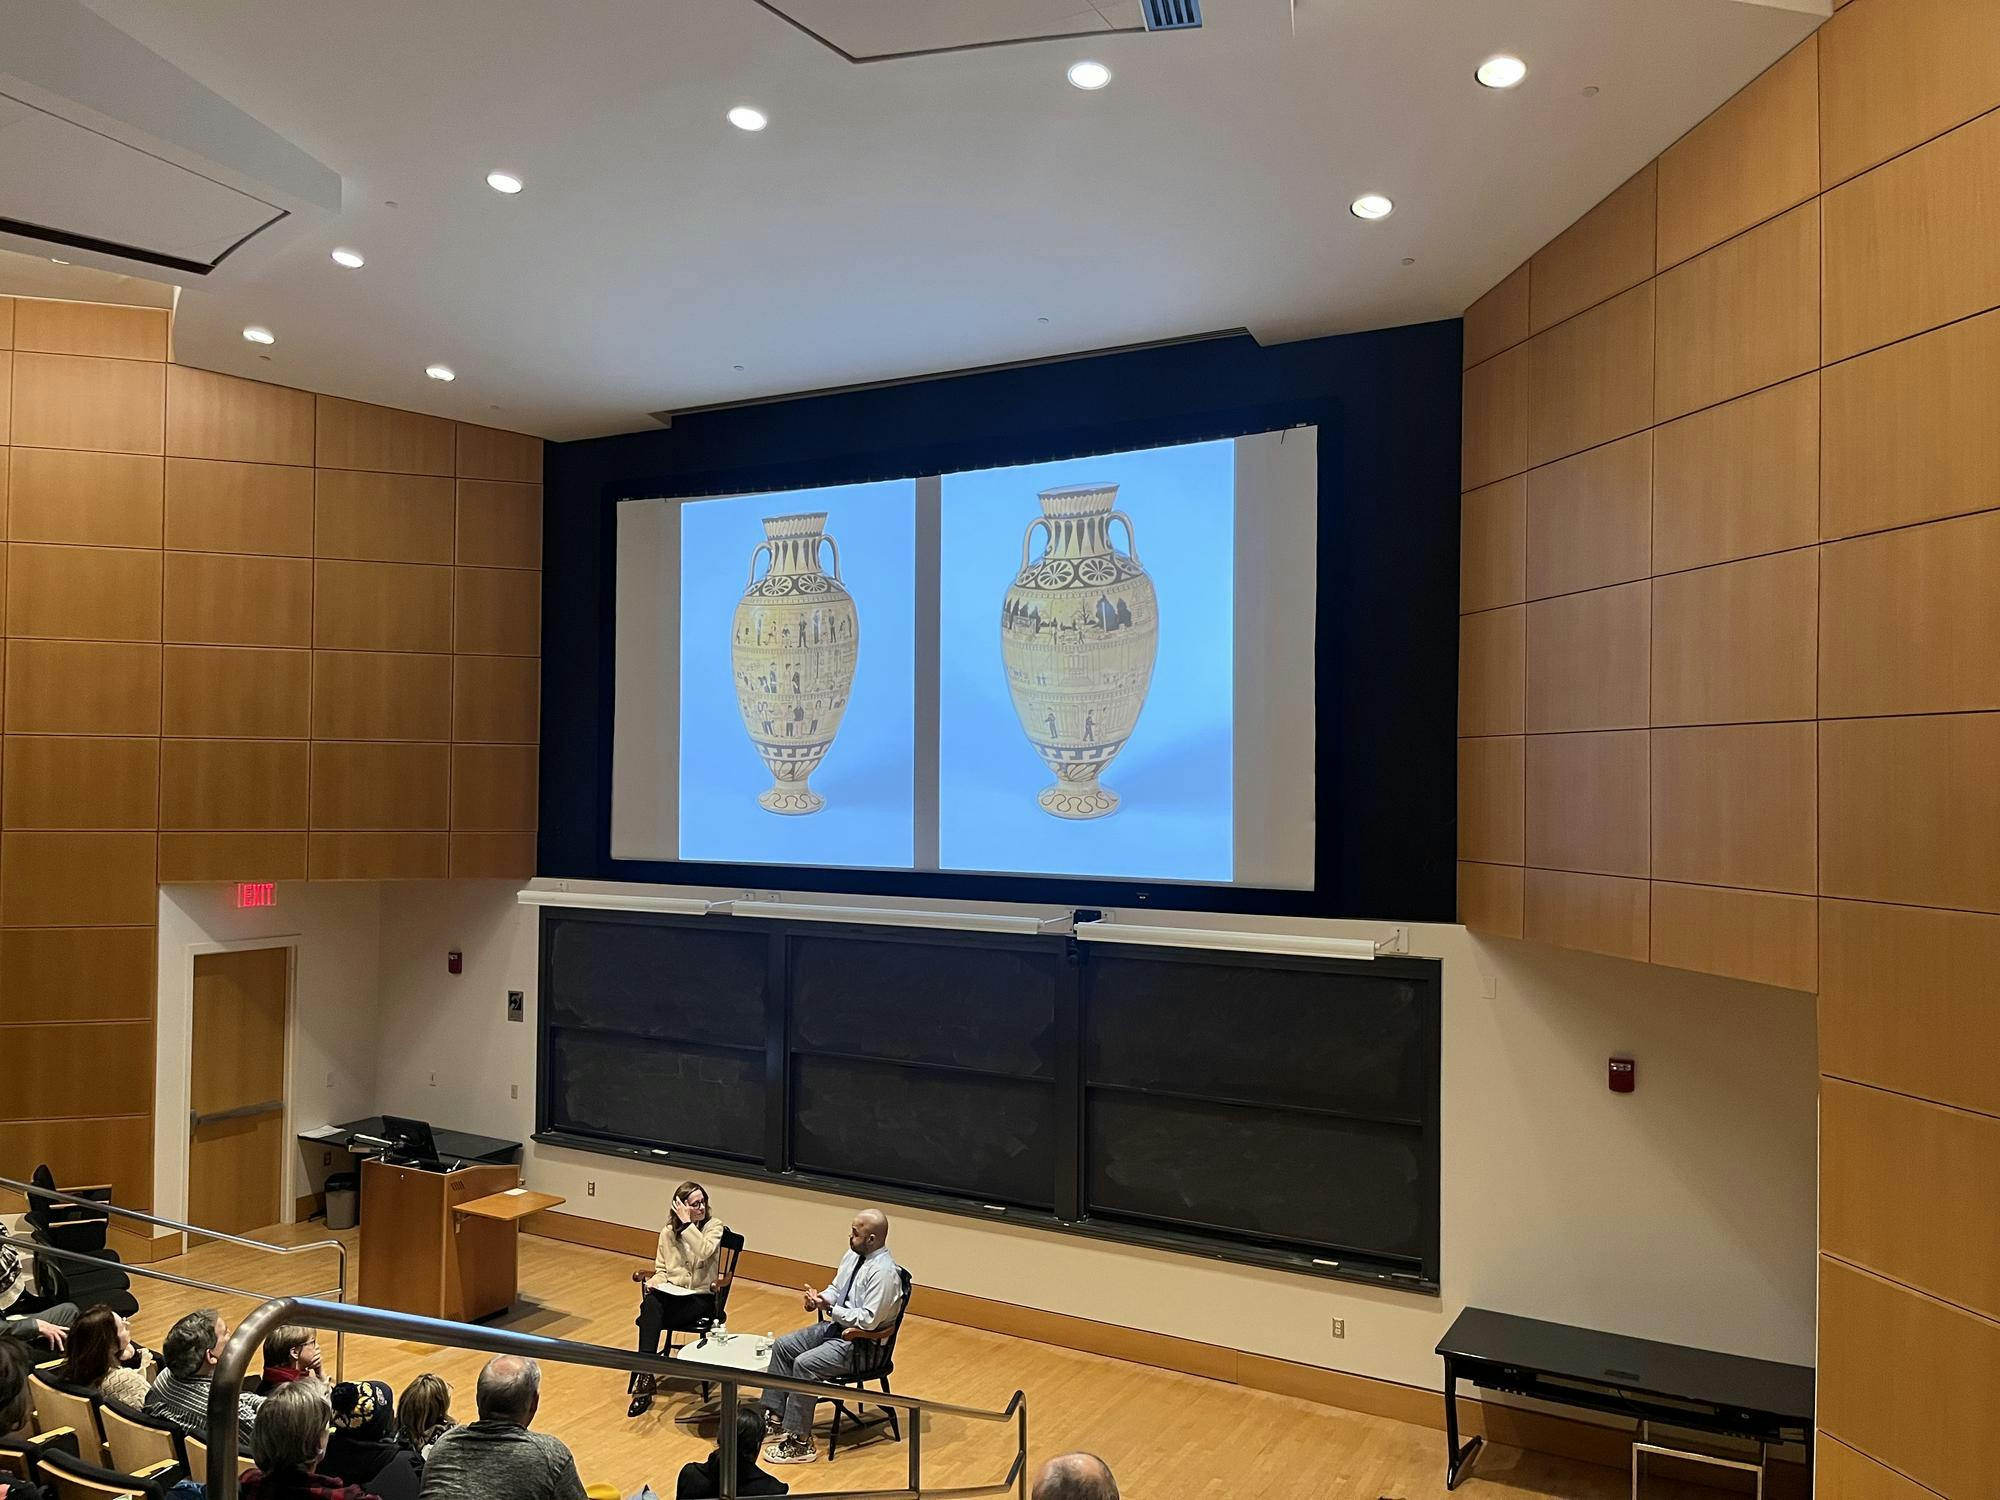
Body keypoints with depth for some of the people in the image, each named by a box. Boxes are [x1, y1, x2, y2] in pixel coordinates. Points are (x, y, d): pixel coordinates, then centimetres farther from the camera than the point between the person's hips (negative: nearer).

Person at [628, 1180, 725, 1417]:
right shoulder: (668, 1233, 10)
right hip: (670, 1293, 3)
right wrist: (656, 1279, -5)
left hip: (700, 1298, -3)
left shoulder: (714, 1226, -3)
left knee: (650, 1316, -31)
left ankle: (644, 1379, -23)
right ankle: (646, 1376, -37)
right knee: (651, 1304, -35)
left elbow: (704, 1251, -23)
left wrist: (687, 1223, -22)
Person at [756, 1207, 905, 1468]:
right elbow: (835, 1289, 17)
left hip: (860, 1342, -10)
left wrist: (829, 1308, -25)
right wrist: (820, 1299, -5)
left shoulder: (884, 1272, -25)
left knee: (805, 1364, -24)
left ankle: (799, 1443, -14)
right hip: (836, 1325, 10)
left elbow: (869, 1320, -26)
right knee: (782, 1346, 3)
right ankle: (774, 1418, 10)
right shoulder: (853, 1255, 3)